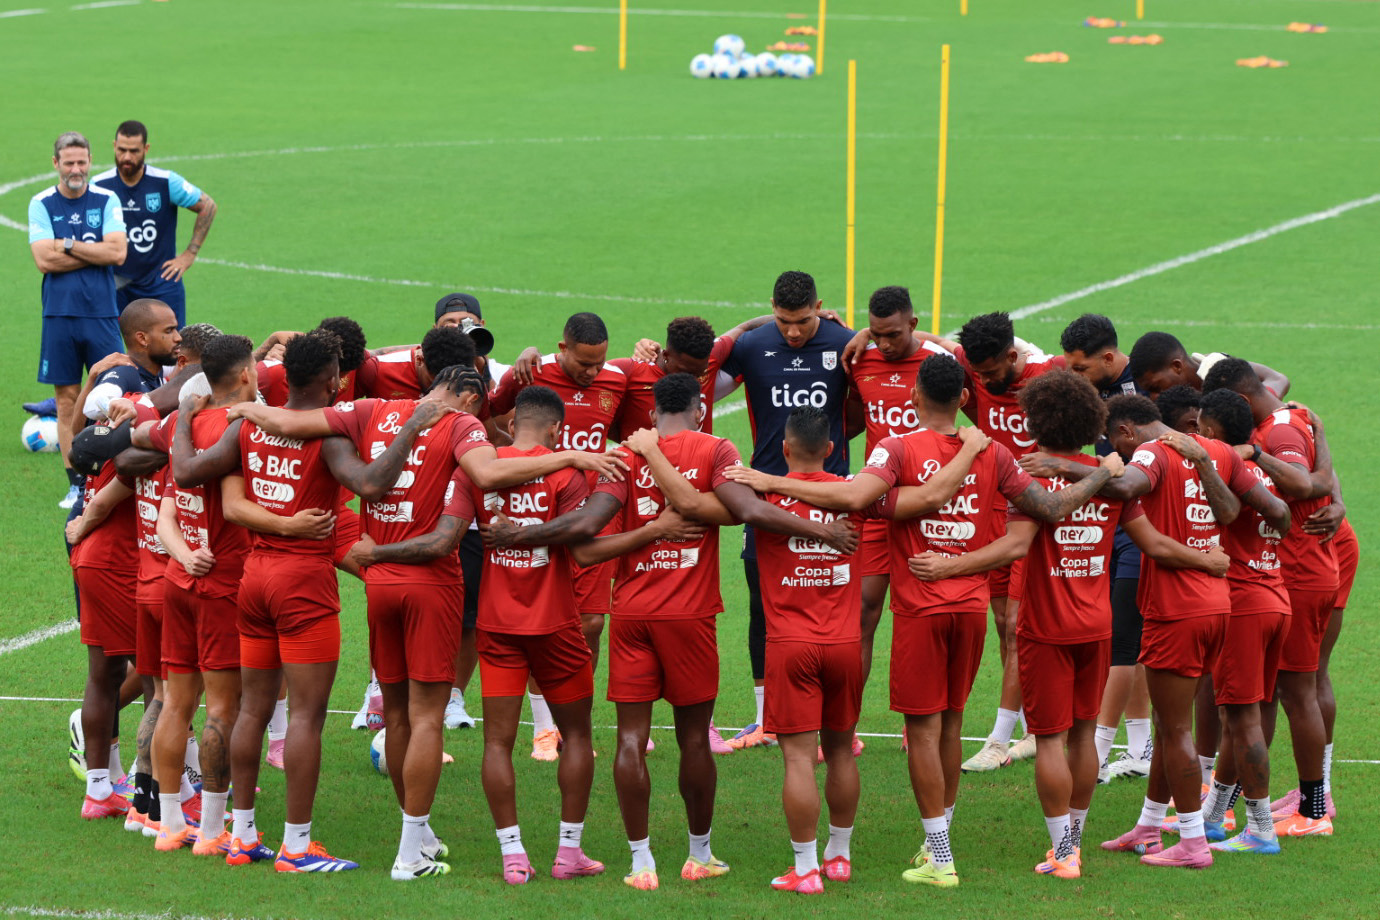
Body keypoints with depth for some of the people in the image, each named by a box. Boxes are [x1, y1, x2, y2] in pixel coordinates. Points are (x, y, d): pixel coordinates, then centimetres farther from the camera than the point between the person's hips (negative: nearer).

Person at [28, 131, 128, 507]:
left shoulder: (106, 201, 4)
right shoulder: (41, 204, 3)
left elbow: (118, 252, -8)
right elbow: (44, 260, -8)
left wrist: (69, 245, -10)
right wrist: (96, 253, -8)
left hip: (101, 314, 0)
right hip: (59, 316, 0)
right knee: (67, 401, 2)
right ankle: (76, 485, 9)